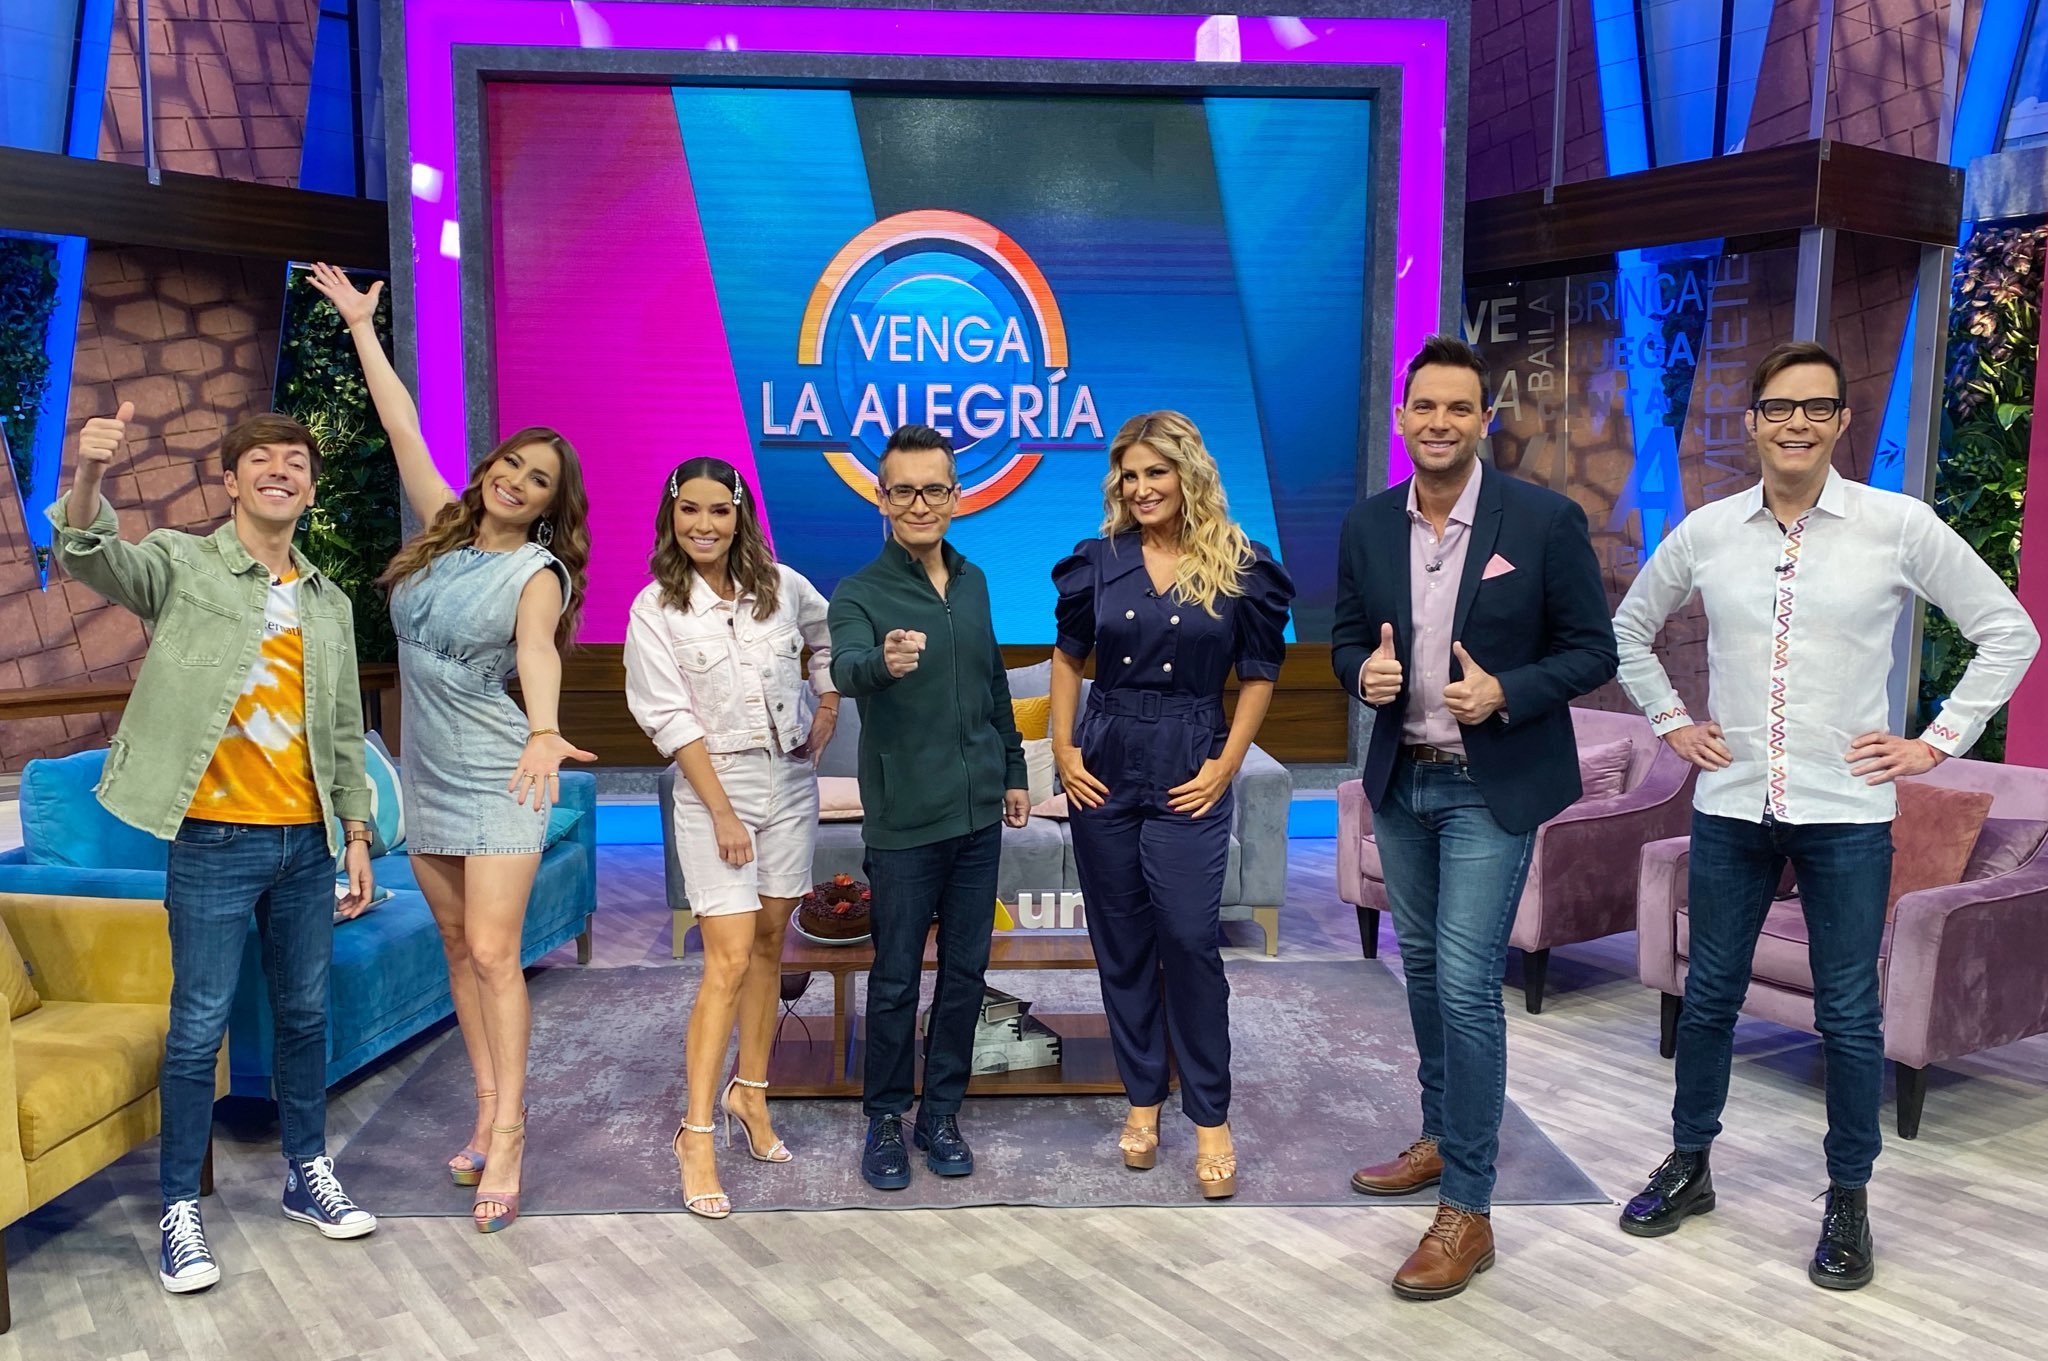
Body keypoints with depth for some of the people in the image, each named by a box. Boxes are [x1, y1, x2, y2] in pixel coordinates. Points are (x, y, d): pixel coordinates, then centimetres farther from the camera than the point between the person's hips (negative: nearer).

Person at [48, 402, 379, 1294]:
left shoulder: (330, 605, 12)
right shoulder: (181, 566, 0)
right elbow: (87, 557, -22)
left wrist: (357, 835, 11)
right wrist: (88, 475, -42)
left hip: (306, 842, 5)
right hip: (216, 841, -4)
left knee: (305, 1012, 14)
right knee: (200, 1026, 1)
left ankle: (308, 1175, 29)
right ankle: (180, 1210, 15)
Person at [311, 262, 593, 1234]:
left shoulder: (538, 573, -11)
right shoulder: (445, 531, 5)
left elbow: (537, 651, -31)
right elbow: (403, 428, 9)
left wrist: (544, 731, -50)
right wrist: (360, 326, 13)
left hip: (497, 778, -6)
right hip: (428, 777, 6)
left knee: (493, 955, -10)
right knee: (459, 949, 10)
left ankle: (506, 1137, -5)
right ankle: (488, 1113, 19)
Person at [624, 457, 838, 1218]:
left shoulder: (781, 585, 2)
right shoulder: (656, 609, -7)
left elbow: (830, 637, 21)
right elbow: (670, 719, -9)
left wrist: (828, 707, 8)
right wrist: (723, 811, -12)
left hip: (791, 781, 4)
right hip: (713, 784, -4)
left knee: (770, 942, 10)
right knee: (729, 959, -10)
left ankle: (750, 1092, 27)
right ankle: (696, 1135, -2)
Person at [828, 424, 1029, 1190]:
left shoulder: (972, 582, 8)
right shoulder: (860, 594, -11)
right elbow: (846, 669, -32)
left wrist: (1013, 769, 19)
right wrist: (883, 662, -53)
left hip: (978, 816, 5)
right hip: (904, 822, -5)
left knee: (965, 971, 12)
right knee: (896, 980, 5)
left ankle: (941, 1113, 27)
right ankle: (885, 1119, 23)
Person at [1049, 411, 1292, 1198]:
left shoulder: (1240, 568, -3)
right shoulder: (1101, 559, 3)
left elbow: (1259, 675, 2)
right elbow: (1068, 657, 11)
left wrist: (1227, 764, -6)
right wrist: (1062, 748, 2)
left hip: (1188, 776, -3)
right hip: (1104, 769, 3)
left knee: (1190, 941, -5)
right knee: (1121, 942, 9)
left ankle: (1210, 1116, 10)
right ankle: (1143, 1097, 25)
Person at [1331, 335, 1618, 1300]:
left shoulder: (1545, 520, -11)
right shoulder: (1368, 526, 1)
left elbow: (1593, 650, -7)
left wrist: (1505, 694, -23)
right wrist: (1365, 671, -13)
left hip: (1492, 787, -5)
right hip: (1399, 782, 5)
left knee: (1466, 982, -9)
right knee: (1422, 966, 18)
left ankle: (1466, 1210, 3)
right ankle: (1440, 1139, 37)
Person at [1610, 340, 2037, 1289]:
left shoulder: (1899, 526, -4)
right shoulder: (1705, 532, 2)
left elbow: (2007, 631, 3)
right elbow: (1629, 627, 17)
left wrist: (1938, 742, -2)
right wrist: (1670, 721, 9)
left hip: (1846, 811, -2)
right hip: (1730, 806, 2)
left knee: (1849, 1014, 7)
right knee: (1709, 994, 12)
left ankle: (1848, 1201, 24)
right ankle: (1689, 1166, 29)